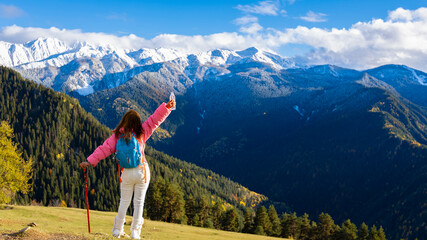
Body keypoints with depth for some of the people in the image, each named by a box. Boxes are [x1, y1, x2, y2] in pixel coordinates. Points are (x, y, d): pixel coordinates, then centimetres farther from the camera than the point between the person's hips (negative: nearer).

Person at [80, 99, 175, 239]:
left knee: (124, 202, 16)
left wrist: (90, 161, -5)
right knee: (139, 202, 9)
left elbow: (104, 149, -7)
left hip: (126, 174, 1)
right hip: (142, 171, -1)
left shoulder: (117, 136, -3)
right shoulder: (141, 133, -3)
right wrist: (167, 107, -2)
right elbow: (155, 119, -3)